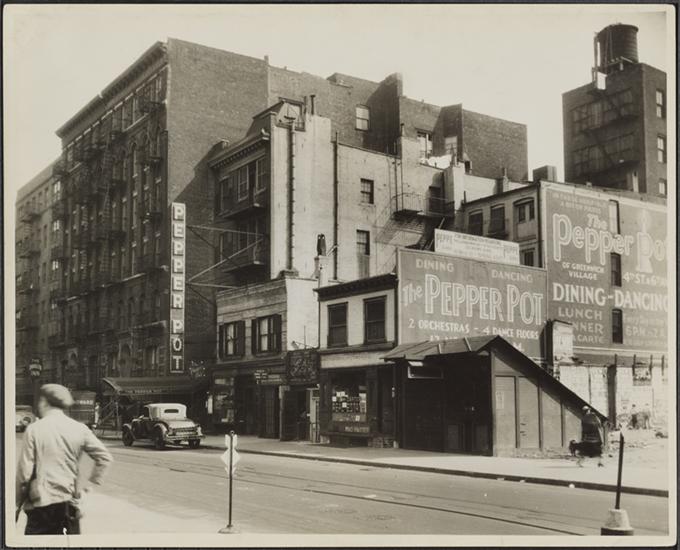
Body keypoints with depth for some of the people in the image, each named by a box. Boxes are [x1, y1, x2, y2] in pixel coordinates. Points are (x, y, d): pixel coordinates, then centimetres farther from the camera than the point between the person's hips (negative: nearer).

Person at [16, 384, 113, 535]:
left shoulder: (34, 429, -6)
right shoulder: (79, 429, 1)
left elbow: (24, 472, -6)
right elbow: (105, 457, -2)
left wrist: (17, 503, 5)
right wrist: (91, 483, 6)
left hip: (40, 502, -2)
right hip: (69, 503, 3)